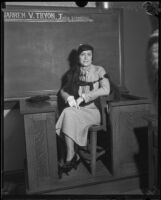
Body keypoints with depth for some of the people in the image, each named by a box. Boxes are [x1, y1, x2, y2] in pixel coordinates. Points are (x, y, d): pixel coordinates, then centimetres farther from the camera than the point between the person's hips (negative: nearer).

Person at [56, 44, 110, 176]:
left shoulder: (99, 70, 1)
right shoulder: (74, 73, 13)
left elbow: (106, 90, -14)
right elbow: (63, 90, 16)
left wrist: (83, 97, -17)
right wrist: (69, 97, -8)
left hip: (93, 110, -4)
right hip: (76, 110, 4)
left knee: (69, 114, -30)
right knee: (68, 113, -30)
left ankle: (70, 158, -16)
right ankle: (75, 155, -18)